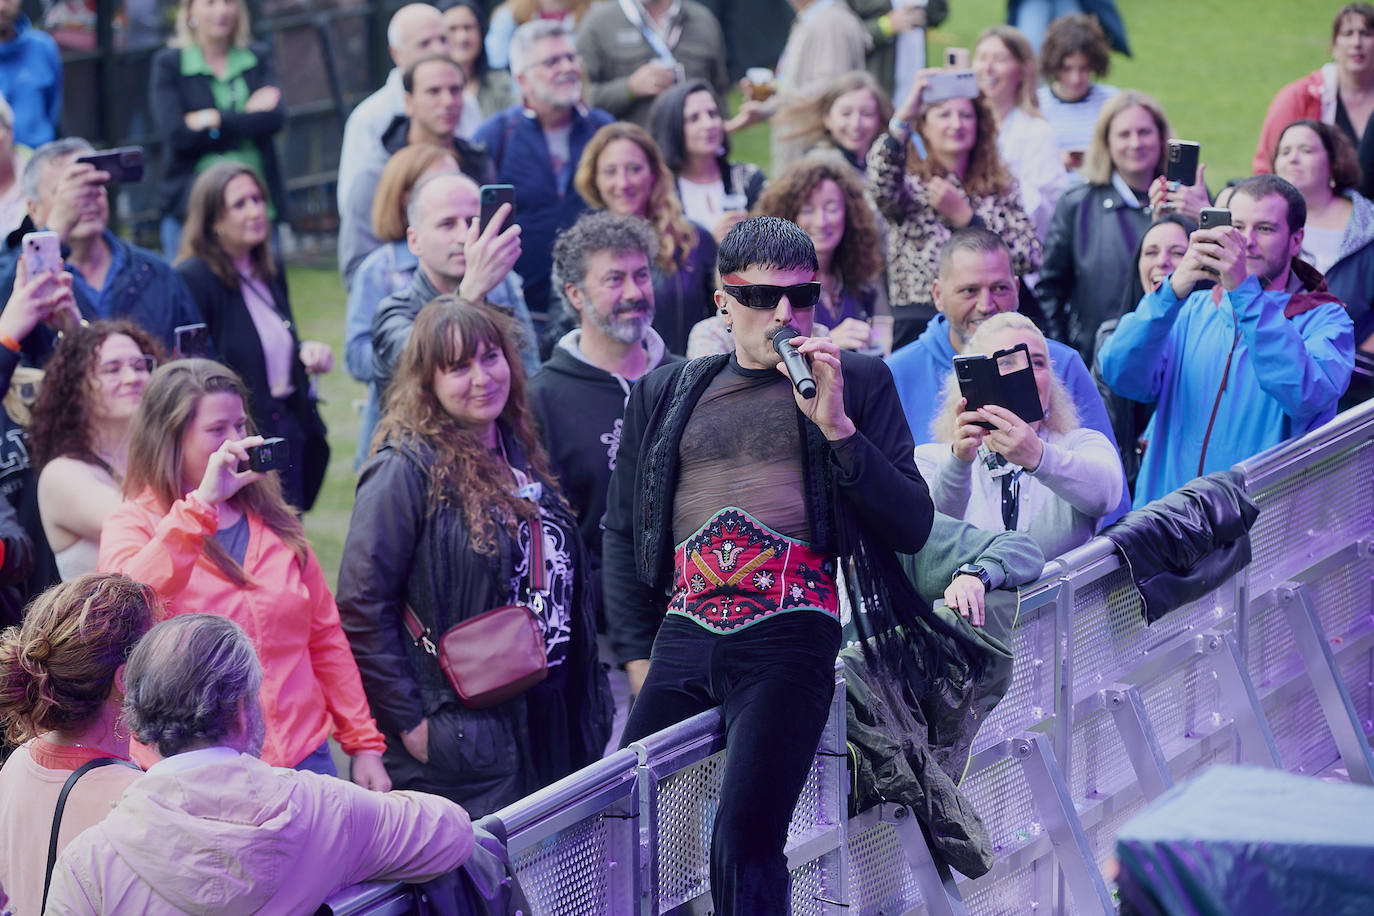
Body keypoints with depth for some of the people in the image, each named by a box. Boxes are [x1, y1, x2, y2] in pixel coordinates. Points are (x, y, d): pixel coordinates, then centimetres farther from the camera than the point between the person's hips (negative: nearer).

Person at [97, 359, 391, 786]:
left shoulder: (275, 525, 13)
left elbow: (325, 637, 15)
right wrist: (203, 502, -27)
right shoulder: (133, 525, -1)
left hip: (302, 756, 4)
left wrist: (364, 744, 10)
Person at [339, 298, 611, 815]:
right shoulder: (406, 470, -12)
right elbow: (361, 607, -16)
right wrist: (409, 722, -17)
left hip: (550, 729, 7)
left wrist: (591, 706, 17)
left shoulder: (521, 456, 12)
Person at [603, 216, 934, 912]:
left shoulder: (856, 382, 13)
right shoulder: (664, 393, 20)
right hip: (683, 637, 3)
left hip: (790, 633, -3)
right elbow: (622, 533, 22)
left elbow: (911, 528, 6)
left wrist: (838, 426, -5)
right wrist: (638, 658, 12)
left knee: (744, 843, -21)